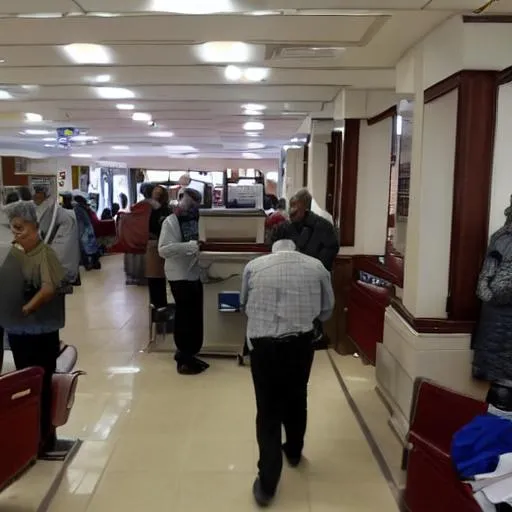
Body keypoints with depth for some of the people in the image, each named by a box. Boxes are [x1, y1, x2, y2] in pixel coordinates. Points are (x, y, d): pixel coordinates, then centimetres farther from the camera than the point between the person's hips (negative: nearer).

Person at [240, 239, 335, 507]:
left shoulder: (254, 265, 4)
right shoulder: (316, 267, 5)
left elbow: (244, 306, 16)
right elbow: (326, 311, 14)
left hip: (262, 343, -1)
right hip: (300, 343, 1)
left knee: (267, 408, 8)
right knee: (296, 399, 23)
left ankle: (267, 483, 10)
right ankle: (293, 452, 45)